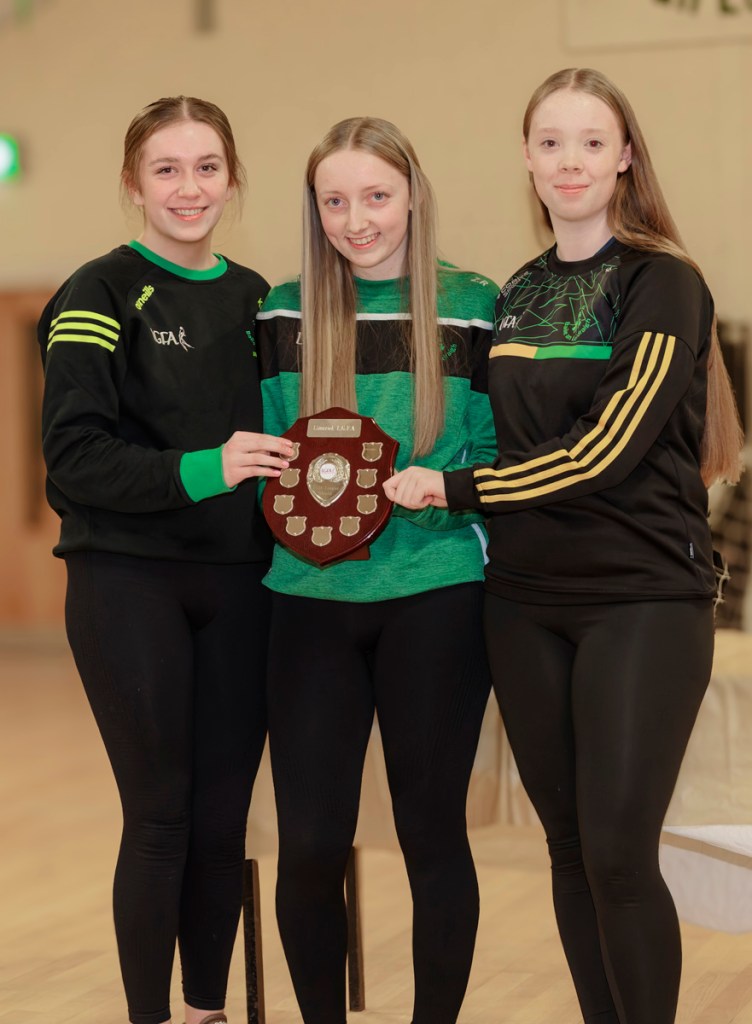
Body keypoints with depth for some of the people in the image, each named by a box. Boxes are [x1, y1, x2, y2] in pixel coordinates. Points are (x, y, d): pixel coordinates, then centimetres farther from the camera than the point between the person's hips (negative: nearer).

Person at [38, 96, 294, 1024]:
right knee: (161, 817, -2)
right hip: (130, 585, -4)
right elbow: (74, 455, -13)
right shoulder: (101, 296, -5)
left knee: (223, 818, 7)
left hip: (237, 585, 5)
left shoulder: (254, 298, 11)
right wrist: (200, 470, -25)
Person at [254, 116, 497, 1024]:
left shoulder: (471, 306, 0)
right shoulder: (284, 313, 5)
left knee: (432, 835, 6)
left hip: (435, 599, -1)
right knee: (308, 846, 0)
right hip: (312, 600, 2)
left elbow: (494, 459, 2)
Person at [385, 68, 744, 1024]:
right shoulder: (516, 295, 12)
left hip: (641, 597, -5)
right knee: (569, 848, 9)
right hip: (526, 602, 6)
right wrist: (464, 494, 6)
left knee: (618, 853, -10)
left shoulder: (664, 285, -7)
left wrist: (451, 489, -12)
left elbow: (606, 450, -16)